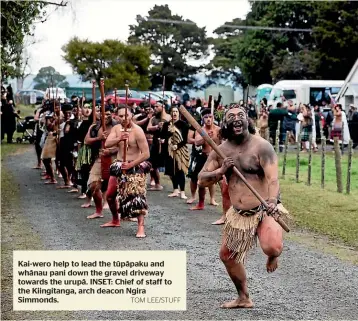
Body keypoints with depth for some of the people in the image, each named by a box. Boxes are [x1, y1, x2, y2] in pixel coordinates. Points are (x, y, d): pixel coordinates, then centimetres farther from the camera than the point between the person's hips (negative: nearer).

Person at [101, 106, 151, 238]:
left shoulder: (137, 131, -18)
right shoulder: (116, 128, 0)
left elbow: (146, 154, -20)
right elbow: (107, 144, -13)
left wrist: (130, 165, -23)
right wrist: (119, 139, -31)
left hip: (135, 167, -7)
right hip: (118, 165, 7)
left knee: (137, 196, -19)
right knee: (110, 195, 15)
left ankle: (141, 227, -20)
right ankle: (115, 220, 36)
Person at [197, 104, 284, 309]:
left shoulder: (261, 146, -13)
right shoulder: (221, 151, 3)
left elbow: (272, 177, -24)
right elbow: (202, 180, 5)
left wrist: (272, 202, -42)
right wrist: (221, 171, -14)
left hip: (265, 210, -6)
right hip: (238, 214, 6)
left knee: (272, 248, -30)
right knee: (227, 255, 12)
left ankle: (273, 256, 11)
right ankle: (244, 298, 33)